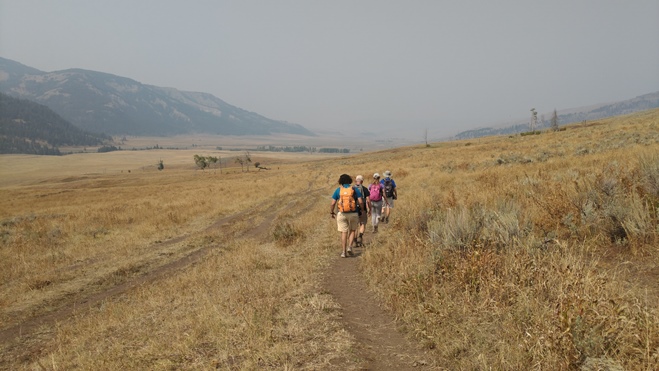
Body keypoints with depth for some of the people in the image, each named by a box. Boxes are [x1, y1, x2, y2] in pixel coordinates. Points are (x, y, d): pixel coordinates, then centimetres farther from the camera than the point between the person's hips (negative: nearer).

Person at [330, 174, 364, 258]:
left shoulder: (338, 190, 1)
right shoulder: (354, 189, 0)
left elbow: (333, 203, -3)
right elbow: (361, 202, -7)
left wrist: (332, 212, 12)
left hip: (342, 214, 0)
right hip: (353, 214, 0)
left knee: (343, 233, 8)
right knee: (352, 231, 18)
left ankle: (344, 252, 6)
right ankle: (349, 247, 2)